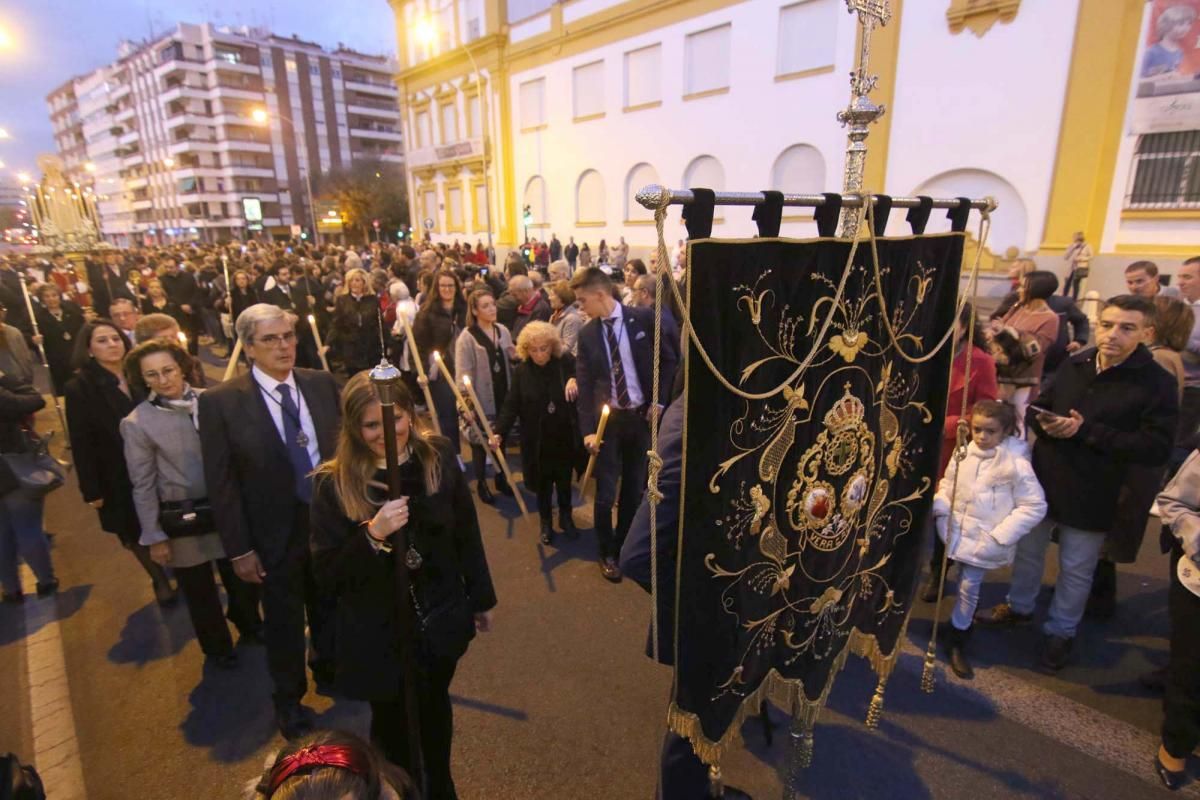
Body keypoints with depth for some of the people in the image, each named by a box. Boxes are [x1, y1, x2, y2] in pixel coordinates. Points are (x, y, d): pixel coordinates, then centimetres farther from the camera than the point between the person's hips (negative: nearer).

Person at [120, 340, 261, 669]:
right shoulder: (137, 423, -12)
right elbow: (143, 486, -6)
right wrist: (154, 537, -5)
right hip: (181, 520, -2)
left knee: (243, 578, 19)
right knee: (199, 591, 18)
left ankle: (250, 626, 49)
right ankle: (217, 646, 44)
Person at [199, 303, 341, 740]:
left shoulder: (322, 384, -5)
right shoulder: (220, 401, -14)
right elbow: (221, 483, -11)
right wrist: (239, 549, -10)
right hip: (276, 533, -3)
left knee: (330, 609, 23)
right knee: (284, 622, 18)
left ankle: (329, 671, 51)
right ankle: (288, 698, 45)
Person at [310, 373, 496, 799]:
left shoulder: (439, 457, -12)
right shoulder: (335, 483, -18)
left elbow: (467, 534, -1)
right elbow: (327, 575, -15)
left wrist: (481, 598, 7)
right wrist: (373, 534, -33)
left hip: (441, 622, 2)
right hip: (378, 636, -2)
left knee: (435, 711, 26)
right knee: (393, 729, 20)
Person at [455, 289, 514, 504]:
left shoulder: (503, 331, 4)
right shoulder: (467, 338, -13)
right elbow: (463, 372, -16)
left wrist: (516, 356, -7)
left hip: (503, 395, 5)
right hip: (481, 398, -5)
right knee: (480, 441, 9)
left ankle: (501, 478, 34)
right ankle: (481, 483, 25)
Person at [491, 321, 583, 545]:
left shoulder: (566, 361, -10)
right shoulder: (522, 371, -8)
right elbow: (511, 405, -10)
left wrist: (576, 380, -30)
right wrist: (499, 432, -22)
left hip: (565, 436, 0)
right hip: (537, 439, 0)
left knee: (564, 480, 16)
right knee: (543, 483, 13)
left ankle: (566, 517, 40)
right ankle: (546, 523, 34)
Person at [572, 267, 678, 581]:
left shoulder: (643, 318, -6)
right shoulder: (587, 334, -2)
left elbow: (669, 359, 1)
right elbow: (584, 384, -3)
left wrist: (659, 400, -6)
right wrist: (588, 429, -11)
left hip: (642, 416, 0)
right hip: (608, 418, 0)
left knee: (634, 488, 14)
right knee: (605, 493, 5)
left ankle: (625, 547, 34)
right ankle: (607, 553, 26)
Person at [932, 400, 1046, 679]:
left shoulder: (1016, 464, -16)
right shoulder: (963, 454, -3)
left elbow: (1035, 506, -13)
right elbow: (947, 486, 11)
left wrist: (1000, 536, -16)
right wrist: (942, 512, -4)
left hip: (984, 542, -3)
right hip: (957, 534, 3)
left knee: (969, 588, 5)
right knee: (964, 586, 17)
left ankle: (957, 641, 22)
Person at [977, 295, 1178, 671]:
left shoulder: (1156, 382, -13)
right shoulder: (1073, 365, -2)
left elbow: (1156, 448, -19)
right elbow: (1036, 408, 8)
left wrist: (1087, 431, -25)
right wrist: (1044, 423, -15)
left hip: (1091, 495, -4)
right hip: (1042, 480, 4)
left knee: (1076, 570, 13)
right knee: (1027, 549, 20)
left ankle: (1061, 631, 34)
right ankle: (1019, 607, 42)